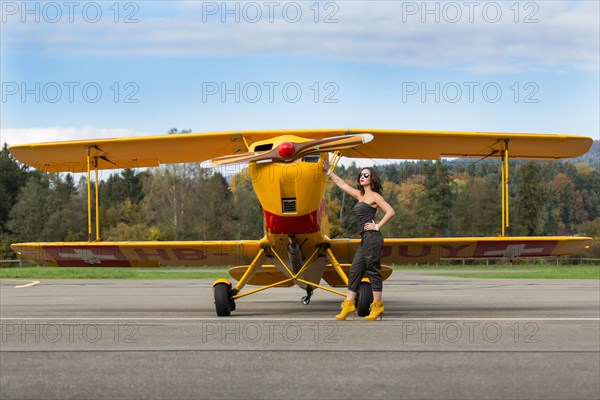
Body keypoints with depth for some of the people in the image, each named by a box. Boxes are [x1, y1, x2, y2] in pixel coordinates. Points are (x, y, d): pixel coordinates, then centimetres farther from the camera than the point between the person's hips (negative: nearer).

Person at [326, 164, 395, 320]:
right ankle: (349, 304, 9)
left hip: (372, 237, -9)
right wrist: (328, 171, 26)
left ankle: (377, 306, -4)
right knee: (355, 270, 7)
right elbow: (341, 183, 27)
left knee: (373, 270, -7)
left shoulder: (374, 196, -5)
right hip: (365, 239, 9)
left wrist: (377, 226, -12)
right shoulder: (360, 195, 19)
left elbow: (390, 212, -14)